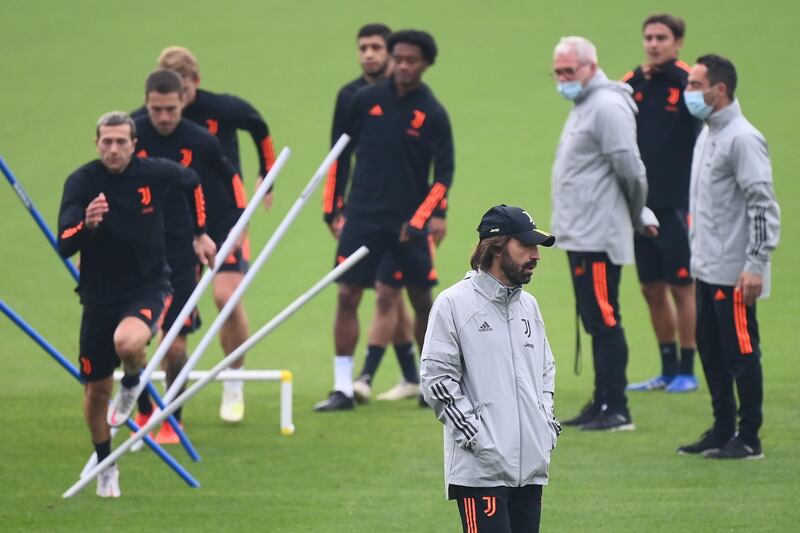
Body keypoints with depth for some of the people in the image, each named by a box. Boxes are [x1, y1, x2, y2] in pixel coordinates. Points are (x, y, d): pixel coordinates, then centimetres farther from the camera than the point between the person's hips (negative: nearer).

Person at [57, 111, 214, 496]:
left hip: (148, 287, -1)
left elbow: (192, 183, 15)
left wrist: (200, 234, 17)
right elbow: (64, 245, -21)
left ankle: (133, 382, 3)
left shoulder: (155, 174, -9)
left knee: (127, 342, -34)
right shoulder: (81, 182, -12)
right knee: (97, 390, 7)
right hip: (100, 296, 1)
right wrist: (87, 223, -41)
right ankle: (104, 465, 30)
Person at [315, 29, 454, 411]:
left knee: (421, 300, 6)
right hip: (362, 217, 1)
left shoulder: (433, 114, -3)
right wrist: (336, 205, 9)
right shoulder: (366, 100, 2)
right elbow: (343, 152, 11)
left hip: (410, 222, -1)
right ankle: (342, 388, 0)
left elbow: (444, 173, -2)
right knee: (347, 296, -5)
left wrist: (430, 216, -14)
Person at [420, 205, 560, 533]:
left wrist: (548, 423, 12)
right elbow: (436, 379, -10)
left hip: (531, 465, 7)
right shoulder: (453, 303, -6)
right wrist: (475, 434, -14)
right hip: (482, 468, -7)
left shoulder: (528, 305, 17)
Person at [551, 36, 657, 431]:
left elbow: (630, 171, -17)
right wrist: (640, 216, 17)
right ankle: (602, 405, 18)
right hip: (580, 235, 10)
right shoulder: (584, 106, 18)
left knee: (604, 320, -9)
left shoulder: (607, 106, -14)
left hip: (599, 237, -10)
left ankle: (616, 410, -7)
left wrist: (638, 215, -3)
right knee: (596, 321, 13)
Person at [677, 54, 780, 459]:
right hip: (706, 269, 10)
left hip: (732, 272, -10)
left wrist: (756, 265, -22)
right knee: (711, 350, 13)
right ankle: (723, 431, 21)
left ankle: (749, 438, 3)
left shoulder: (742, 139, -15)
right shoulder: (707, 135, 14)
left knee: (741, 352, -3)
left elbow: (763, 205, -19)